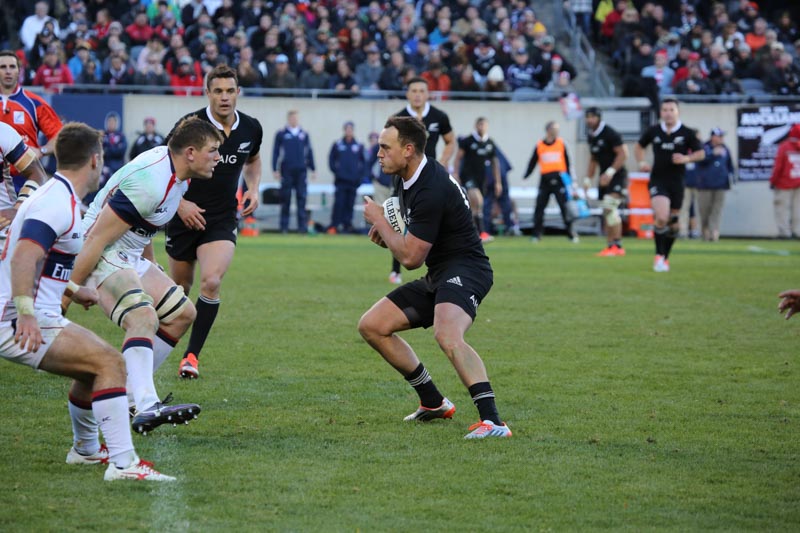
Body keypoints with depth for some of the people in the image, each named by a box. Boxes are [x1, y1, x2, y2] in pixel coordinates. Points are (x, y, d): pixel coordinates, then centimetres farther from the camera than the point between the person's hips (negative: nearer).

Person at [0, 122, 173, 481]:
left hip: (35, 318, 11)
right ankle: (123, 463, -24)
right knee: (110, 363, -19)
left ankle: (85, 449, 40)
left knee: (96, 366, 23)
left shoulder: (59, 197, 16)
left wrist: (72, 292, 41)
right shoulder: (59, 203, -17)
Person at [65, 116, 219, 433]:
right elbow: (96, 239, -26)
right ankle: (146, 408, -47)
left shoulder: (173, 168, 4)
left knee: (182, 314, 12)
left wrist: (151, 264, 27)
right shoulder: (150, 182, -27)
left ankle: (129, 394, 17)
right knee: (143, 317, -32)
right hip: (104, 257, -11)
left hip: (130, 258, 11)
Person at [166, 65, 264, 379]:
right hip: (186, 216, -1)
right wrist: (180, 202, -17)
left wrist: (253, 189, 3)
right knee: (180, 287, 11)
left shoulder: (251, 128, -2)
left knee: (212, 282, -20)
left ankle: (192, 355, -11)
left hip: (222, 220, 1)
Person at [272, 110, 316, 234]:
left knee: (301, 198, -3)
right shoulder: (281, 134, 4)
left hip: (301, 171, 2)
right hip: (286, 171, -2)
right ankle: (284, 226, 7)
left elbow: (309, 152, 15)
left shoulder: (304, 134, 11)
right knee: (285, 199, 1)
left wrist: (313, 169, 11)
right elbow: (275, 152, 3)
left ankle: (302, 225, -3)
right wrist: (275, 170, -3)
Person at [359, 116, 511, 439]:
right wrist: (386, 232, 8)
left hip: (464, 270, -11)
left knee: (447, 335, -37)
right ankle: (434, 403, 19)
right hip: (437, 276, 11)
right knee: (371, 326, 11)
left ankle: (492, 421, -45)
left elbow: (410, 258, -19)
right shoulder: (408, 180, 10)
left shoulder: (431, 190, -22)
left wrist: (379, 222, -5)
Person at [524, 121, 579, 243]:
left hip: (559, 179, -1)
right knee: (539, 206, 0)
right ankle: (537, 233, 8)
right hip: (545, 180, 1)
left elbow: (567, 162, 10)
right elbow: (532, 163, 11)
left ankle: (570, 232, 5)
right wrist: (525, 176, 5)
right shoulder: (539, 146, 3)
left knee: (564, 206, -3)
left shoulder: (561, 143, 4)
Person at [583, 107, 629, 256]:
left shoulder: (610, 134, -13)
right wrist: (588, 179, 19)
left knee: (609, 207, -21)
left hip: (617, 176, -8)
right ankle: (610, 246, 11)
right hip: (605, 177, 8)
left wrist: (610, 173, -23)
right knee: (607, 212, 7)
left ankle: (617, 245, -19)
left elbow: (623, 154, -17)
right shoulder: (591, 136, 13)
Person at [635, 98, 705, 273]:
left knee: (672, 223, 9)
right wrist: (641, 162, 2)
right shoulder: (653, 131, 3)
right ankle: (659, 256, -9)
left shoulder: (687, 133, -2)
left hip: (677, 182, 1)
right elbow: (639, 146, 19)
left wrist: (686, 158, -17)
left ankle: (665, 257, 27)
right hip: (657, 181, -1)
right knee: (661, 217, -21)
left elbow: (700, 153, 2)